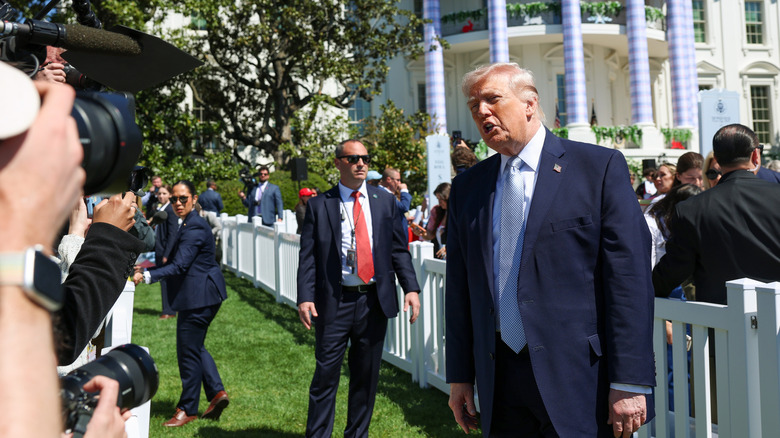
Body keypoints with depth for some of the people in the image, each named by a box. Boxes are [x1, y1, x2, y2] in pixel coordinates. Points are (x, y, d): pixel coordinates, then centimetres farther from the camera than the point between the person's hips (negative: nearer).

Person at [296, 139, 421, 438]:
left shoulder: (385, 201, 9)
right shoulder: (319, 205, 2)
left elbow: (399, 250, 8)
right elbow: (308, 256, -2)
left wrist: (411, 288, -5)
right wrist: (305, 297, -14)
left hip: (375, 301, 3)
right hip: (334, 302, -2)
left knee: (367, 376, 12)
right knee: (326, 375, 1)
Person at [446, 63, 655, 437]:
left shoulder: (600, 167, -4)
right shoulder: (466, 187, 10)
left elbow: (630, 279, -9)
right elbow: (460, 289, 12)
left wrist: (629, 383, -13)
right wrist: (460, 376, 9)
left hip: (580, 384, -4)